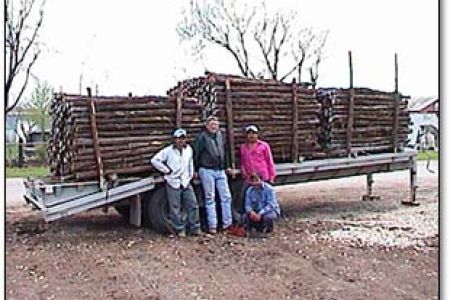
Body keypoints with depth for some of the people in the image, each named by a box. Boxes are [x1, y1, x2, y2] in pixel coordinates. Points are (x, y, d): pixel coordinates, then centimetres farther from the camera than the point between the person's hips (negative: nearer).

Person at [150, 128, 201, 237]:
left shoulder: (189, 149, 6)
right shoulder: (168, 151, -7)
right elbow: (154, 160, -8)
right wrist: (166, 170, -7)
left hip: (186, 183, 4)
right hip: (173, 183, -4)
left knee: (193, 205, 2)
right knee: (175, 208, 1)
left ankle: (195, 228, 12)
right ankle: (180, 230, 12)